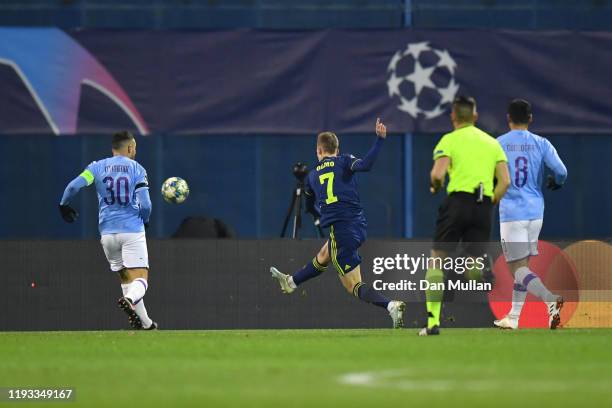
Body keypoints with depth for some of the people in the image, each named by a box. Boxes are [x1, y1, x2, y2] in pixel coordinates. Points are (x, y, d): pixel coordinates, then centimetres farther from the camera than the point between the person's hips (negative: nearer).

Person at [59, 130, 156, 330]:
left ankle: (144, 322, 17)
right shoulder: (137, 169, 0)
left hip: (107, 231, 4)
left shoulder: (97, 167, 6)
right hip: (132, 230, -3)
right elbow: (145, 204, -8)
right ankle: (129, 300, -40)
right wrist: (145, 221, 13)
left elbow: (74, 186, -7)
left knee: (125, 277, 17)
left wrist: (63, 205, 11)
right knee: (140, 278, -7)